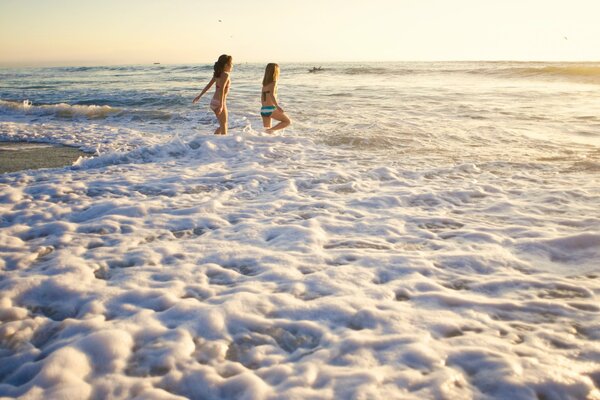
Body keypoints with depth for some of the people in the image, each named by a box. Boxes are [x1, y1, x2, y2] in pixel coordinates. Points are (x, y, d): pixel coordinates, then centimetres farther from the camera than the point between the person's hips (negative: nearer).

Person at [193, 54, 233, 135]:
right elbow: (221, 90, -25)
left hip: (214, 101, 8)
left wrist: (199, 96, 23)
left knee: (222, 125, 18)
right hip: (219, 102, -8)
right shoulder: (225, 74, -15)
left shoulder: (218, 74, 10)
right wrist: (221, 105, -29)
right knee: (224, 126, 3)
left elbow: (208, 85, 16)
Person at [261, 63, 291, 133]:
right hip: (270, 109, -8)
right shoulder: (273, 82, -7)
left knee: (267, 129, 16)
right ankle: (271, 130, -13)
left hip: (263, 109, 8)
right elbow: (272, 95, -24)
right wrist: (277, 106, -34)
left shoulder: (265, 83, 15)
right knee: (288, 121, 3)